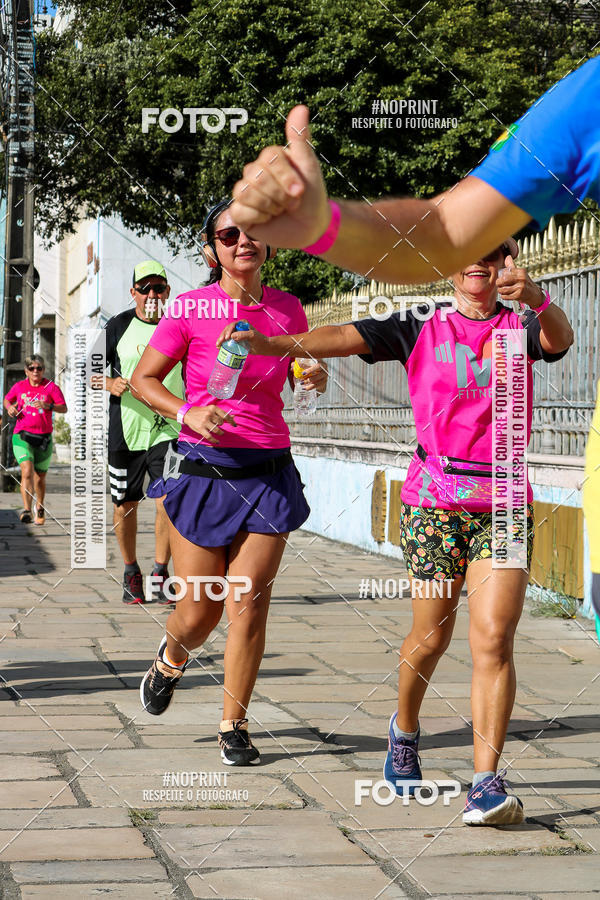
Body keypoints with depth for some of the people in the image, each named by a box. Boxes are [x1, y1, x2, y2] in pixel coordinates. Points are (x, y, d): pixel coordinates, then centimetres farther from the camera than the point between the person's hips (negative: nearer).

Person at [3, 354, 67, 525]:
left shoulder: (51, 387, 0)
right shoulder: (19, 386, 7)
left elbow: (64, 408, -8)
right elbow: (7, 400, 24)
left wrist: (49, 406, -26)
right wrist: (9, 407, 2)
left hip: (44, 438, 0)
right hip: (22, 435, 0)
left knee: (40, 477, 13)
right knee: (27, 471, -21)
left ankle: (40, 507, 37)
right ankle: (27, 510, -27)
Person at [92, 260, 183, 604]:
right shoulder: (118, 326, 2)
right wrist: (110, 383, -13)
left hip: (168, 429, 0)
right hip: (126, 429, 0)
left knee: (169, 499, -14)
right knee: (126, 503, 7)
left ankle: (161, 573, -6)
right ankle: (131, 572, 23)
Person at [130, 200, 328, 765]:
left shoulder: (287, 310, 4)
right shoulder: (190, 309, -5)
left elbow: (302, 369, 22)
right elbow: (142, 379, 1)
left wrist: (316, 377, -2)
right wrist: (188, 413, -16)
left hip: (268, 473, 2)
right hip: (202, 470, -2)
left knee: (248, 604, -4)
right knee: (199, 612, 3)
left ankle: (233, 726, 9)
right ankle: (172, 658, 39)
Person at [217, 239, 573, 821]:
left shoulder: (521, 327, 6)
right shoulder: (420, 329, 7)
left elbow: (559, 338, -16)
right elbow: (348, 337, -7)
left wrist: (535, 297, -40)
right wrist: (269, 344, -23)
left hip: (504, 501, 0)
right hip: (434, 496, 0)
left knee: (492, 640, -11)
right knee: (431, 636, 7)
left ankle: (487, 783, -11)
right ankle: (404, 729, 36)